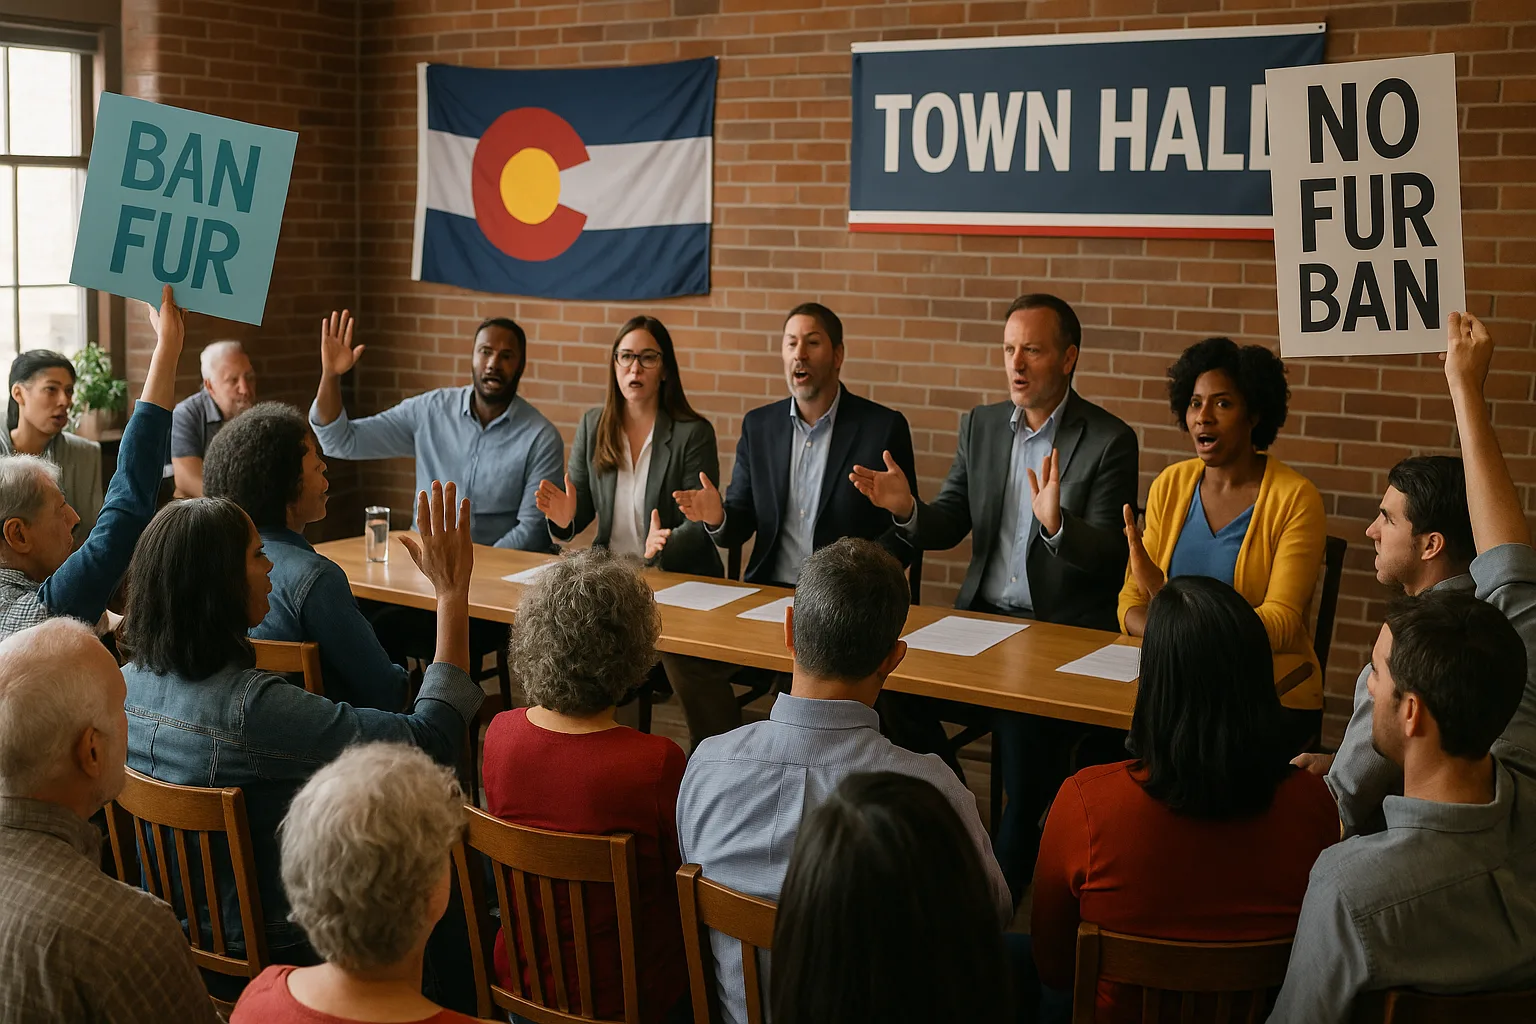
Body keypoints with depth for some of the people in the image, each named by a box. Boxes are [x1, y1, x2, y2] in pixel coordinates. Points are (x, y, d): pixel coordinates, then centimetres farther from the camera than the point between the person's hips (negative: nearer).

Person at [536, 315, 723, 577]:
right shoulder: (592, 425, 8)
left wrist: (665, 544, -28)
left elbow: (699, 524, -8)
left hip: (676, 573, -3)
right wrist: (566, 519, -13)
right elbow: (581, 508, 10)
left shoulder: (694, 433, -6)